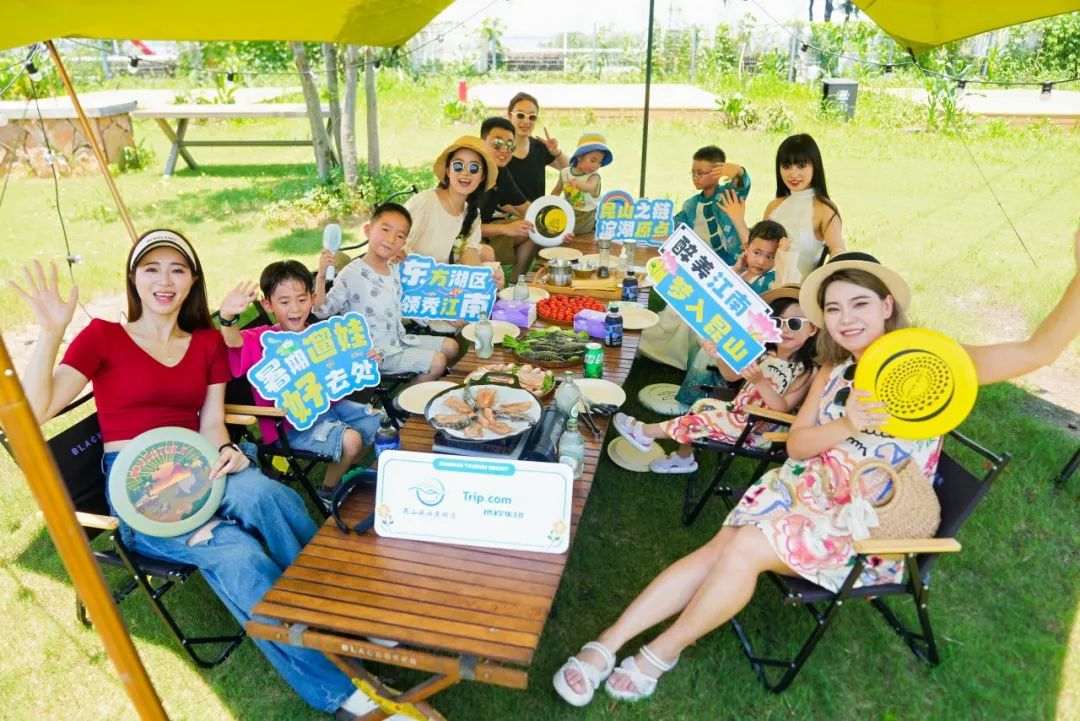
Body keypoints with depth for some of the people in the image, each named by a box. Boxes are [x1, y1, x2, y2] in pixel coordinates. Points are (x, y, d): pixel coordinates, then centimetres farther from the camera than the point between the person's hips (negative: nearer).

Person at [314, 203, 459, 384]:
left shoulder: (395, 269, 3)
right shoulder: (351, 274, -21)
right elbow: (322, 311, -19)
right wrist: (321, 277, -31)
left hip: (398, 338, 8)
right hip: (376, 353, -8)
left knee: (450, 346, 11)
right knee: (437, 362, -13)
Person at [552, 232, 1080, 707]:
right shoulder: (832, 370, 8)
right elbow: (797, 443, 1)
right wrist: (847, 425, -19)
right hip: (799, 489, 5)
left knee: (746, 549, -25)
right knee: (715, 551, -15)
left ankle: (662, 652, -6)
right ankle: (605, 646, -10)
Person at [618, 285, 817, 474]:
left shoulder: (807, 370, -18)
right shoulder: (766, 354, 0)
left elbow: (783, 409, -23)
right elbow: (731, 375, 6)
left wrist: (760, 381, -37)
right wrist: (720, 355, -15)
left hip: (758, 430, -7)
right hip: (739, 412, 7)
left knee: (707, 419, -19)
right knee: (702, 405, -1)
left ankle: (645, 432, -8)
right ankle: (683, 457, 13)